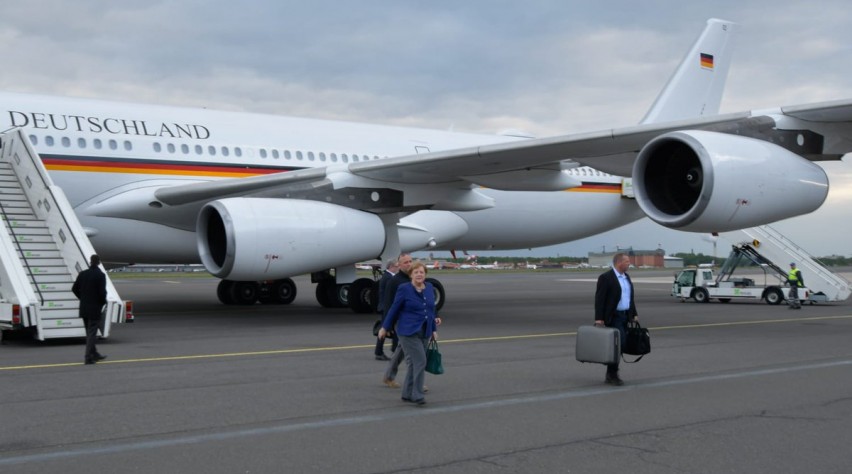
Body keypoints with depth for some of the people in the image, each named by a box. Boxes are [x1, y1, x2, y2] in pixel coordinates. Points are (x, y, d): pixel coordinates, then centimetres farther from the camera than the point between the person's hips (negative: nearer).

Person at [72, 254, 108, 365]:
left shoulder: (82, 274, 3)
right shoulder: (100, 275, -13)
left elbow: (74, 288, 5)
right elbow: (102, 292, -18)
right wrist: (103, 302, 0)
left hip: (84, 308, 5)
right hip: (95, 309, -5)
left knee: (89, 332, 17)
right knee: (91, 333, -1)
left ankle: (94, 354, 28)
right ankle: (88, 358, -3)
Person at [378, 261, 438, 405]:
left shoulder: (430, 288, 9)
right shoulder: (404, 289, -7)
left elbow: (432, 310, 15)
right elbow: (394, 309, -1)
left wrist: (434, 329, 14)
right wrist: (385, 328, 4)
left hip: (424, 333, 6)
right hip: (409, 332, -6)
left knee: (414, 364, 9)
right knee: (420, 362, -13)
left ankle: (407, 394, 19)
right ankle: (417, 395, -6)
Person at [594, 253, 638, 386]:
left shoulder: (626, 277, 14)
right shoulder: (606, 277, -11)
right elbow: (599, 299, -14)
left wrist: (634, 314, 15)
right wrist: (599, 318, -18)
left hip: (625, 316, 8)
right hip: (613, 317, -8)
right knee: (619, 343, -14)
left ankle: (611, 375, 14)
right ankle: (612, 374, -5)